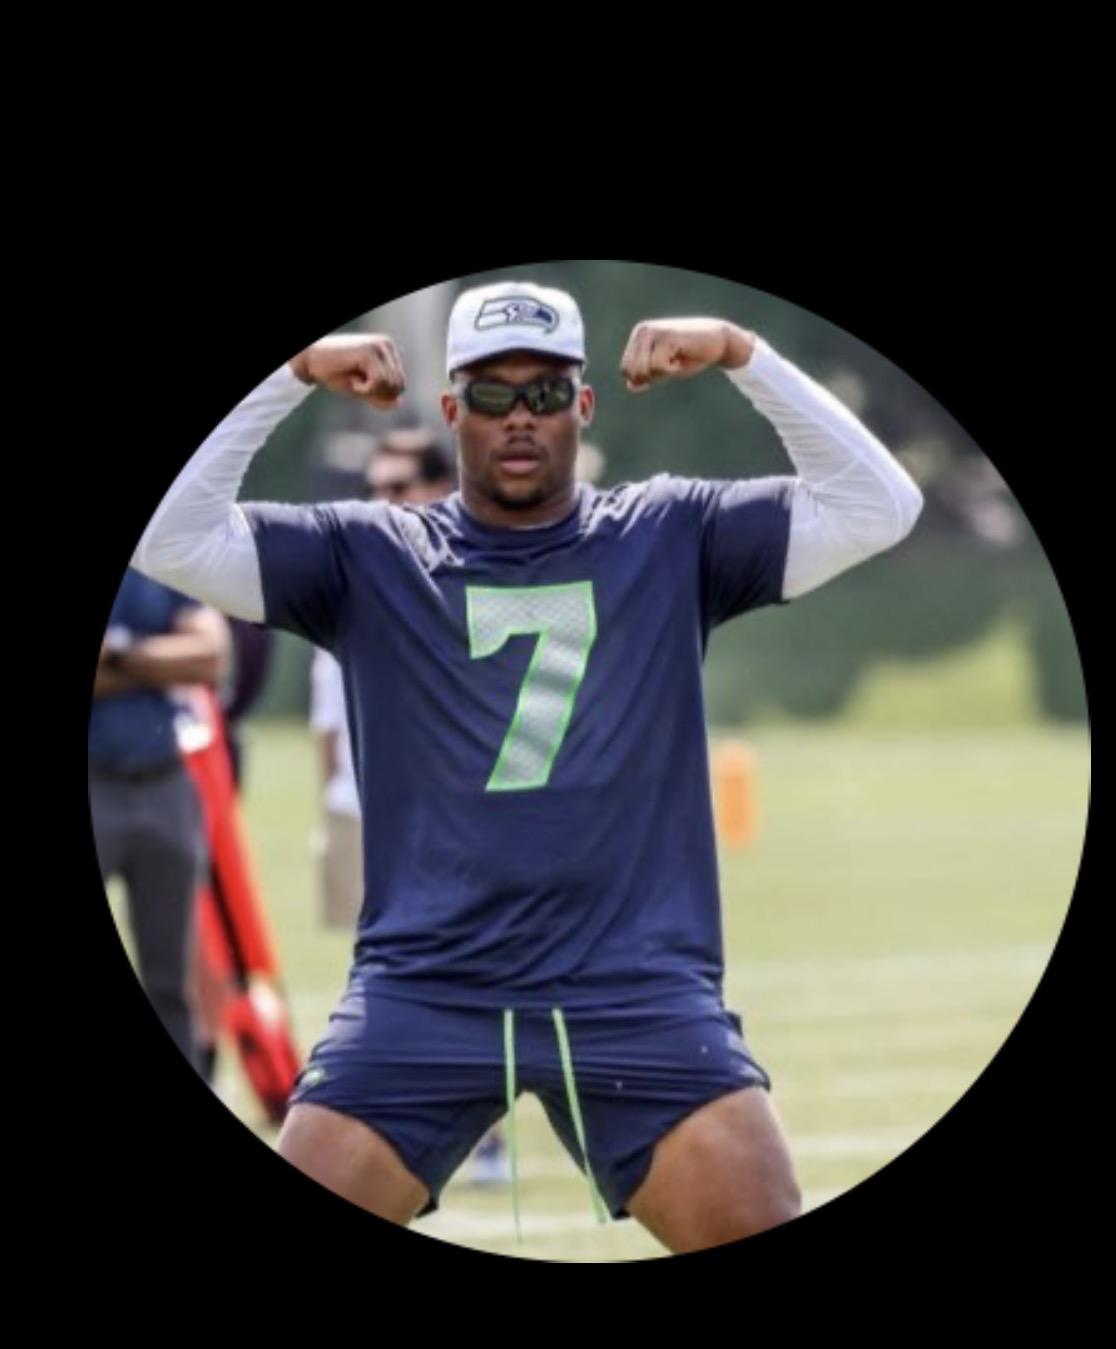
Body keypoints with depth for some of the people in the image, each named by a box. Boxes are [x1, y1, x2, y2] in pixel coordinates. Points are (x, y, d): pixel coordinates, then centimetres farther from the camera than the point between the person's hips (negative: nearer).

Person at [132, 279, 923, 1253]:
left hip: (641, 990, 0)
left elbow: (878, 506, 3)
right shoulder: (365, 558, 9)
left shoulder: (673, 540, 10)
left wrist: (744, 357, -6)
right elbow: (169, 542, 0)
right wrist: (289, 378, -8)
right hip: (422, 990, 0)